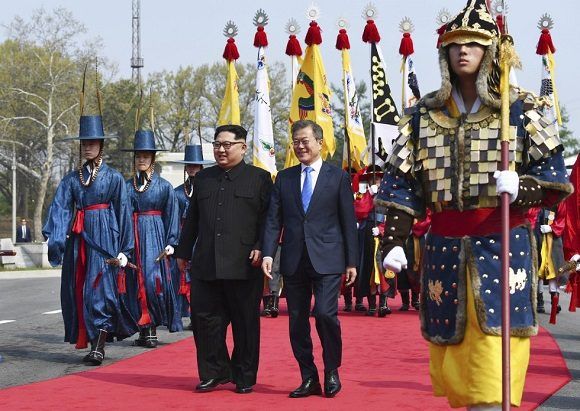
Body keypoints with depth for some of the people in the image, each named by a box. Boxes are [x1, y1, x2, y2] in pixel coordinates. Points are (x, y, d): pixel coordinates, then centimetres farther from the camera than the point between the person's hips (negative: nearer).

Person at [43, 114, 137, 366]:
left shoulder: (113, 177, 2)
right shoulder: (71, 179, 11)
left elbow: (123, 213, 1)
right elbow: (60, 209, 0)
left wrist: (124, 250, -3)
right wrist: (54, 238, -17)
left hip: (104, 239, -4)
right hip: (78, 239, 4)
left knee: (100, 289, -10)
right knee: (76, 290, 6)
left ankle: (98, 347, -9)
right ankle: (88, 341, 18)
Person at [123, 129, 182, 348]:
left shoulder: (164, 186, 3)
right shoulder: (127, 186, 9)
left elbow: (171, 216, 3)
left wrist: (170, 243, -5)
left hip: (156, 237, -2)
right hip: (132, 237, 2)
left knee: (154, 279, -10)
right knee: (137, 282, 1)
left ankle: (152, 329, -2)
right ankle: (144, 329, 7)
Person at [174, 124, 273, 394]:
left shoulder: (260, 179, 3)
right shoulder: (202, 179, 17)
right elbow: (191, 219, 20)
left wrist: (261, 249, -12)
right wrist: (184, 253, 18)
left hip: (244, 266, -4)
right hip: (205, 266, 4)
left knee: (245, 323, 4)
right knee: (204, 319, 3)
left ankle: (245, 377, 15)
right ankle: (214, 372, 17)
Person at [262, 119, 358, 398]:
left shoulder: (338, 177, 4)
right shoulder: (284, 178, 11)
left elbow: (348, 222, 3)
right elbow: (273, 220, 7)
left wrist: (351, 261, 0)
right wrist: (268, 253, -7)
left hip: (327, 259, -3)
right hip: (293, 260, 3)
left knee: (325, 313, -14)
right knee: (297, 321, 5)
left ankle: (332, 372, 6)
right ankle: (309, 379, 15)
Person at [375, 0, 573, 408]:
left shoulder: (521, 110, 2)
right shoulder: (424, 115, 10)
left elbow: (554, 177, 0)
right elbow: (401, 184, 8)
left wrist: (521, 187, -21)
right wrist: (394, 241, -1)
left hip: (504, 247, -3)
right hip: (445, 248, 3)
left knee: (492, 372, -9)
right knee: (452, 353, 8)